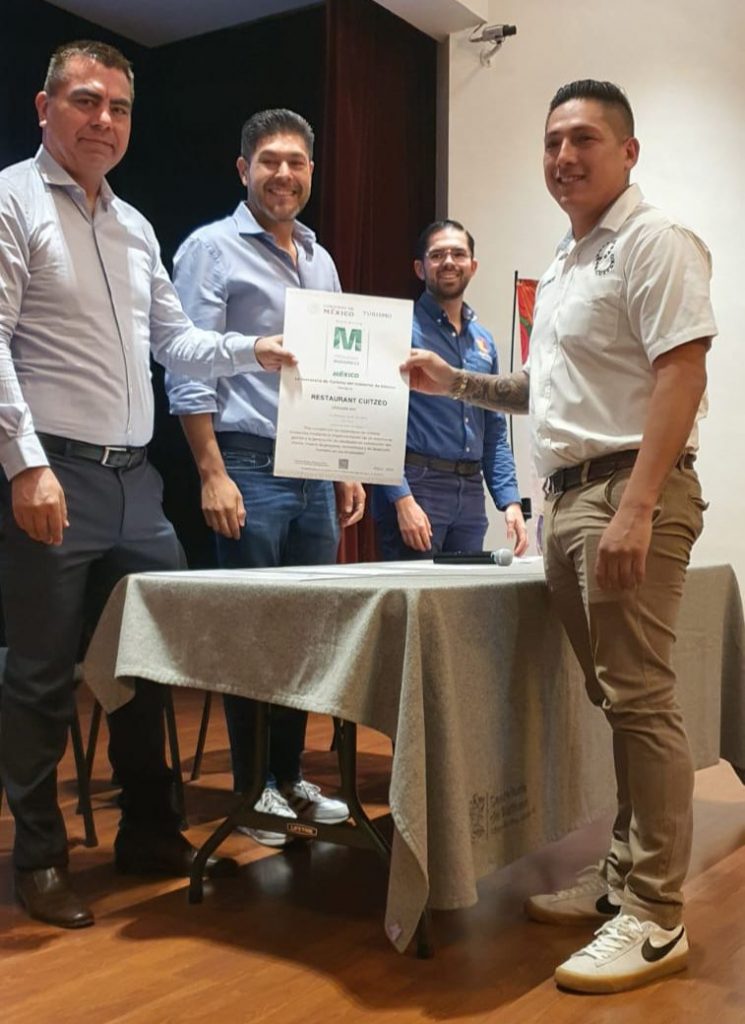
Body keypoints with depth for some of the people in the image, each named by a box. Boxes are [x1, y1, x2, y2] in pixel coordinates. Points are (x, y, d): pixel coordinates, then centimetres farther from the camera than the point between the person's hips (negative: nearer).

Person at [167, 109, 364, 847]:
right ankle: (251, 790, 14)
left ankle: (289, 779, 22)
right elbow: (187, 372, -10)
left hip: (316, 474, 7)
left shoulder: (321, 261, 18)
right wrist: (213, 475, -16)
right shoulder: (212, 249, -3)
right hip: (249, 466, -6)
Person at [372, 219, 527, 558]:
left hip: (471, 493, 6)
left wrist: (510, 500, 8)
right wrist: (402, 498, -20)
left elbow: (495, 431, 17)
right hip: (415, 485, -6)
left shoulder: (484, 341, 15)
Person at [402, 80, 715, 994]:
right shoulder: (562, 266, 21)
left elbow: (681, 373, -16)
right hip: (568, 493, 9)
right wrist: (454, 383, 17)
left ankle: (655, 919, 1)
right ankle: (623, 877, 22)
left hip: (630, 489, -9)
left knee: (640, 700, -7)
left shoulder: (651, 242, -6)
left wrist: (635, 507, -24)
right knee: (612, 699, 12)